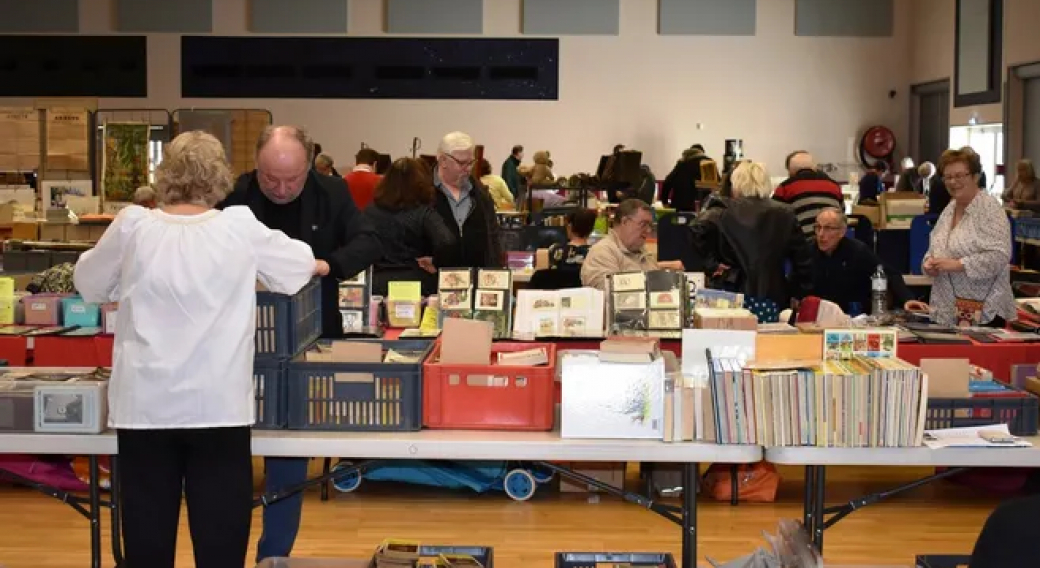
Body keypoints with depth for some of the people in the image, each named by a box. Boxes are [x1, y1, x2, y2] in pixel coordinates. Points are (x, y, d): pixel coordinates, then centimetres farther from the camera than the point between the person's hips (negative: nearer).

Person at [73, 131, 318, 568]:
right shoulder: (241, 228, -4)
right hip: (218, 405, -1)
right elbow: (300, 269, 12)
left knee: (148, 533, 10)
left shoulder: (132, 227, -2)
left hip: (146, 405, 1)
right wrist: (313, 263, 34)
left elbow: (89, 284, 14)